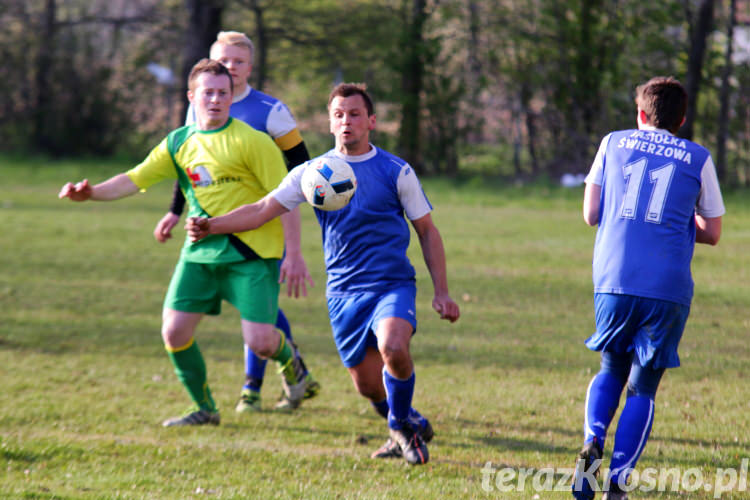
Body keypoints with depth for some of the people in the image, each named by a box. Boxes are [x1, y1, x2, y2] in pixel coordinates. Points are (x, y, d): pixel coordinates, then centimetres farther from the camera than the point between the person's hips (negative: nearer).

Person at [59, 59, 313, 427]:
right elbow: (134, 179, 6)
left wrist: (295, 255, -13)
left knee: (259, 341, -12)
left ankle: (288, 359, 26)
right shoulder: (178, 143, 8)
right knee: (174, 331, -5)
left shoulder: (250, 141, -9)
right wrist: (91, 193, -12)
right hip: (200, 252, 5)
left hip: (252, 253, -5)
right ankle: (204, 408, 15)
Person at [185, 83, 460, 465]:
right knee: (367, 386, 4)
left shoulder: (396, 171, 1)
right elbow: (263, 210, 1)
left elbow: (427, 231, 7)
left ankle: (401, 425, -4)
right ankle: (410, 426, 34)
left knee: (393, 348, -30)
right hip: (343, 291, 3)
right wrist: (210, 226, -15)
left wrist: (441, 292, 1)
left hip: (393, 285, -3)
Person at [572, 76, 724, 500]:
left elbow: (591, 214, 12)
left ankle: (593, 444, -6)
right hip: (669, 287, -1)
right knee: (643, 388, 8)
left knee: (611, 371, 21)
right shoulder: (698, 159, 9)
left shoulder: (614, 143, 13)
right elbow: (711, 233, 13)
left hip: (613, 279, 1)